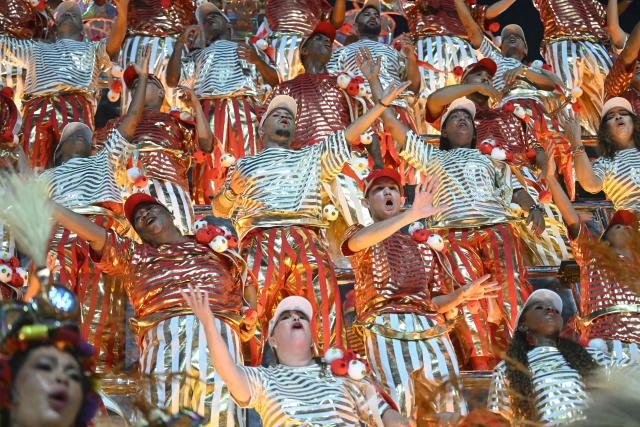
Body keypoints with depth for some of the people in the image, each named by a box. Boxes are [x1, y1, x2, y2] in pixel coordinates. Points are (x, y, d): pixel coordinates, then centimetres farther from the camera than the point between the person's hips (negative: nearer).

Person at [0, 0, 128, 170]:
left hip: (76, 109, -2)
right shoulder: (35, 48, 40)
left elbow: (114, 42, 11)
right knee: (34, 169, -11)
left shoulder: (92, 48, 32)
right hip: (36, 110, 2)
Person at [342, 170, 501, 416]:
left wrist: (463, 293, 3)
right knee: (399, 408, -22)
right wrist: (412, 214, -25)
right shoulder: (357, 235, 15)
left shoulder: (421, 247, 28)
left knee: (451, 405, -9)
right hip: (386, 328, -4)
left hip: (431, 329, 5)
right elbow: (360, 240, -14)